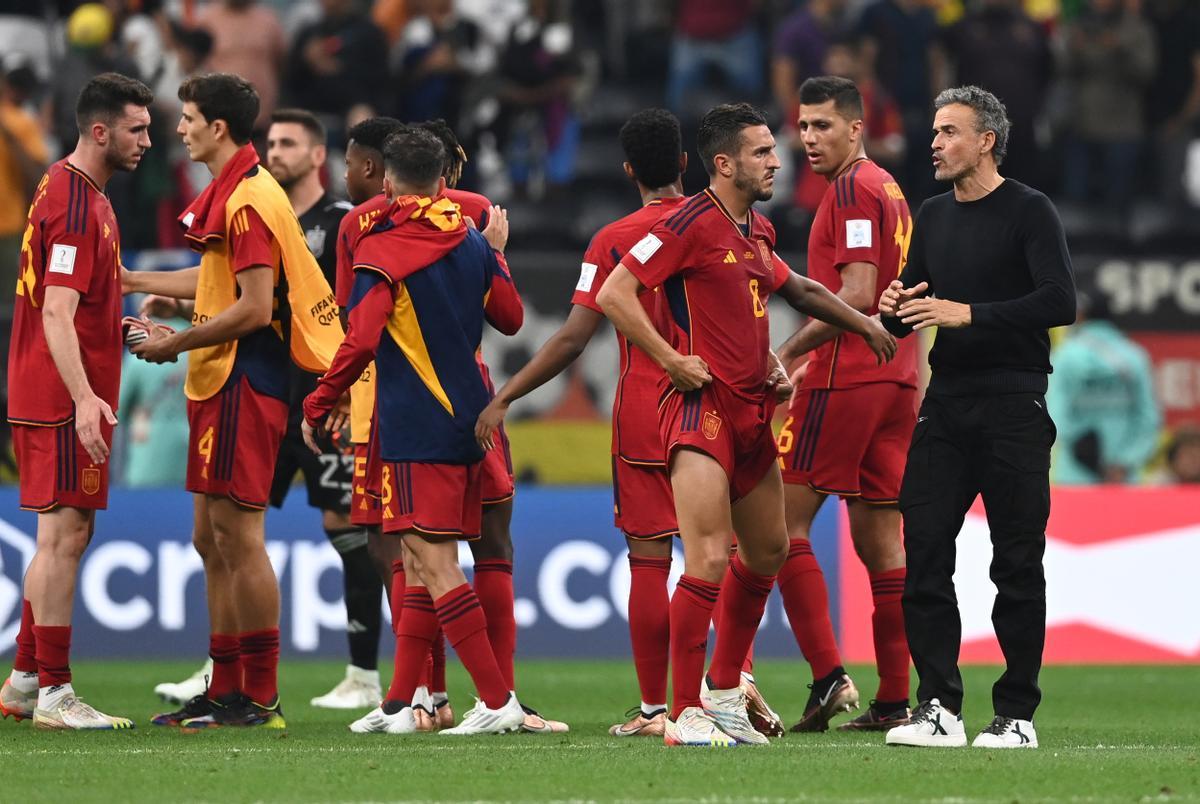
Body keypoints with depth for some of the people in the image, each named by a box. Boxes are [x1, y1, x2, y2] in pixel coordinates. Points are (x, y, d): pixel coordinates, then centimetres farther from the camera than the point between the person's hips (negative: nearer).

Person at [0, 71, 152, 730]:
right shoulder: (74, 201, -16)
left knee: (64, 536, 14)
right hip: (63, 398, -10)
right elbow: (57, 313, -22)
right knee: (65, 534, -8)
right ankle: (53, 694, -7)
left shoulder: (73, 191, 16)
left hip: (63, 397, 10)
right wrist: (84, 398, -29)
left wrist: (121, 329, 18)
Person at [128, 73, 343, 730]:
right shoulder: (227, 193, 15)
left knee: (238, 534, -9)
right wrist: (131, 280, 32)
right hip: (219, 384, 10)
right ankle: (225, 692, 17)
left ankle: (260, 699, -7)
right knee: (212, 540, 12)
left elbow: (254, 308, -21)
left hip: (244, 384, -10)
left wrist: (177, 344, -13)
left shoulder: (249, 199, -16)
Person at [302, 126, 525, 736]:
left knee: (434, 565, -9)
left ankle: (498, 701, -15)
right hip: (468, 422, 7)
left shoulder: (383, 251, -10)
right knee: (420, 565, 13)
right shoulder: (472, 247, 9)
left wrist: (318, 406, -4)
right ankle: (399, 703, 15)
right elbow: (510, 318, 21)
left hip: (414, 430, -7)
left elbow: (360, 343, -17)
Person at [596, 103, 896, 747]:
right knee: (710, 560, -16)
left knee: (767, 553, 18)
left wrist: (864, 323, 35)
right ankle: (684, 716, -11)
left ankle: (723, 693, 32)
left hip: (751, 409, 9)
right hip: (700, 406, -9)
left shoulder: (758, 233, 15)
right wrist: (672, 360, -17)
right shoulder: (691, 223, -11)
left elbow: (796, 289, 36)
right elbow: (613, 294, -15)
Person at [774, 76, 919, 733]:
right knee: (880, 540, 7)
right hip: (895, 379, 9)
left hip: (844, 378, -9)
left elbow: (857, 295, -18)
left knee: (784, 522, -6)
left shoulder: (852, 190, -10)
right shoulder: (891, 190, 19)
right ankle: (894, 699, 5)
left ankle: (828, 673, -16)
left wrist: (788, 353, -15)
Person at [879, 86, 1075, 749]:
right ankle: (939, 709, 0)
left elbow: (1059, 302, -16)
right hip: (944, 404, 6)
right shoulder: (933, 216, 15)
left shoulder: (1028, 211, -5)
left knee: (1017, 566, -2)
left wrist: (969, 314, -22)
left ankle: (1017, 714, 3)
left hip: (1012, 405, -6)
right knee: (923, 552, -3)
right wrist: (895, 310, -2)